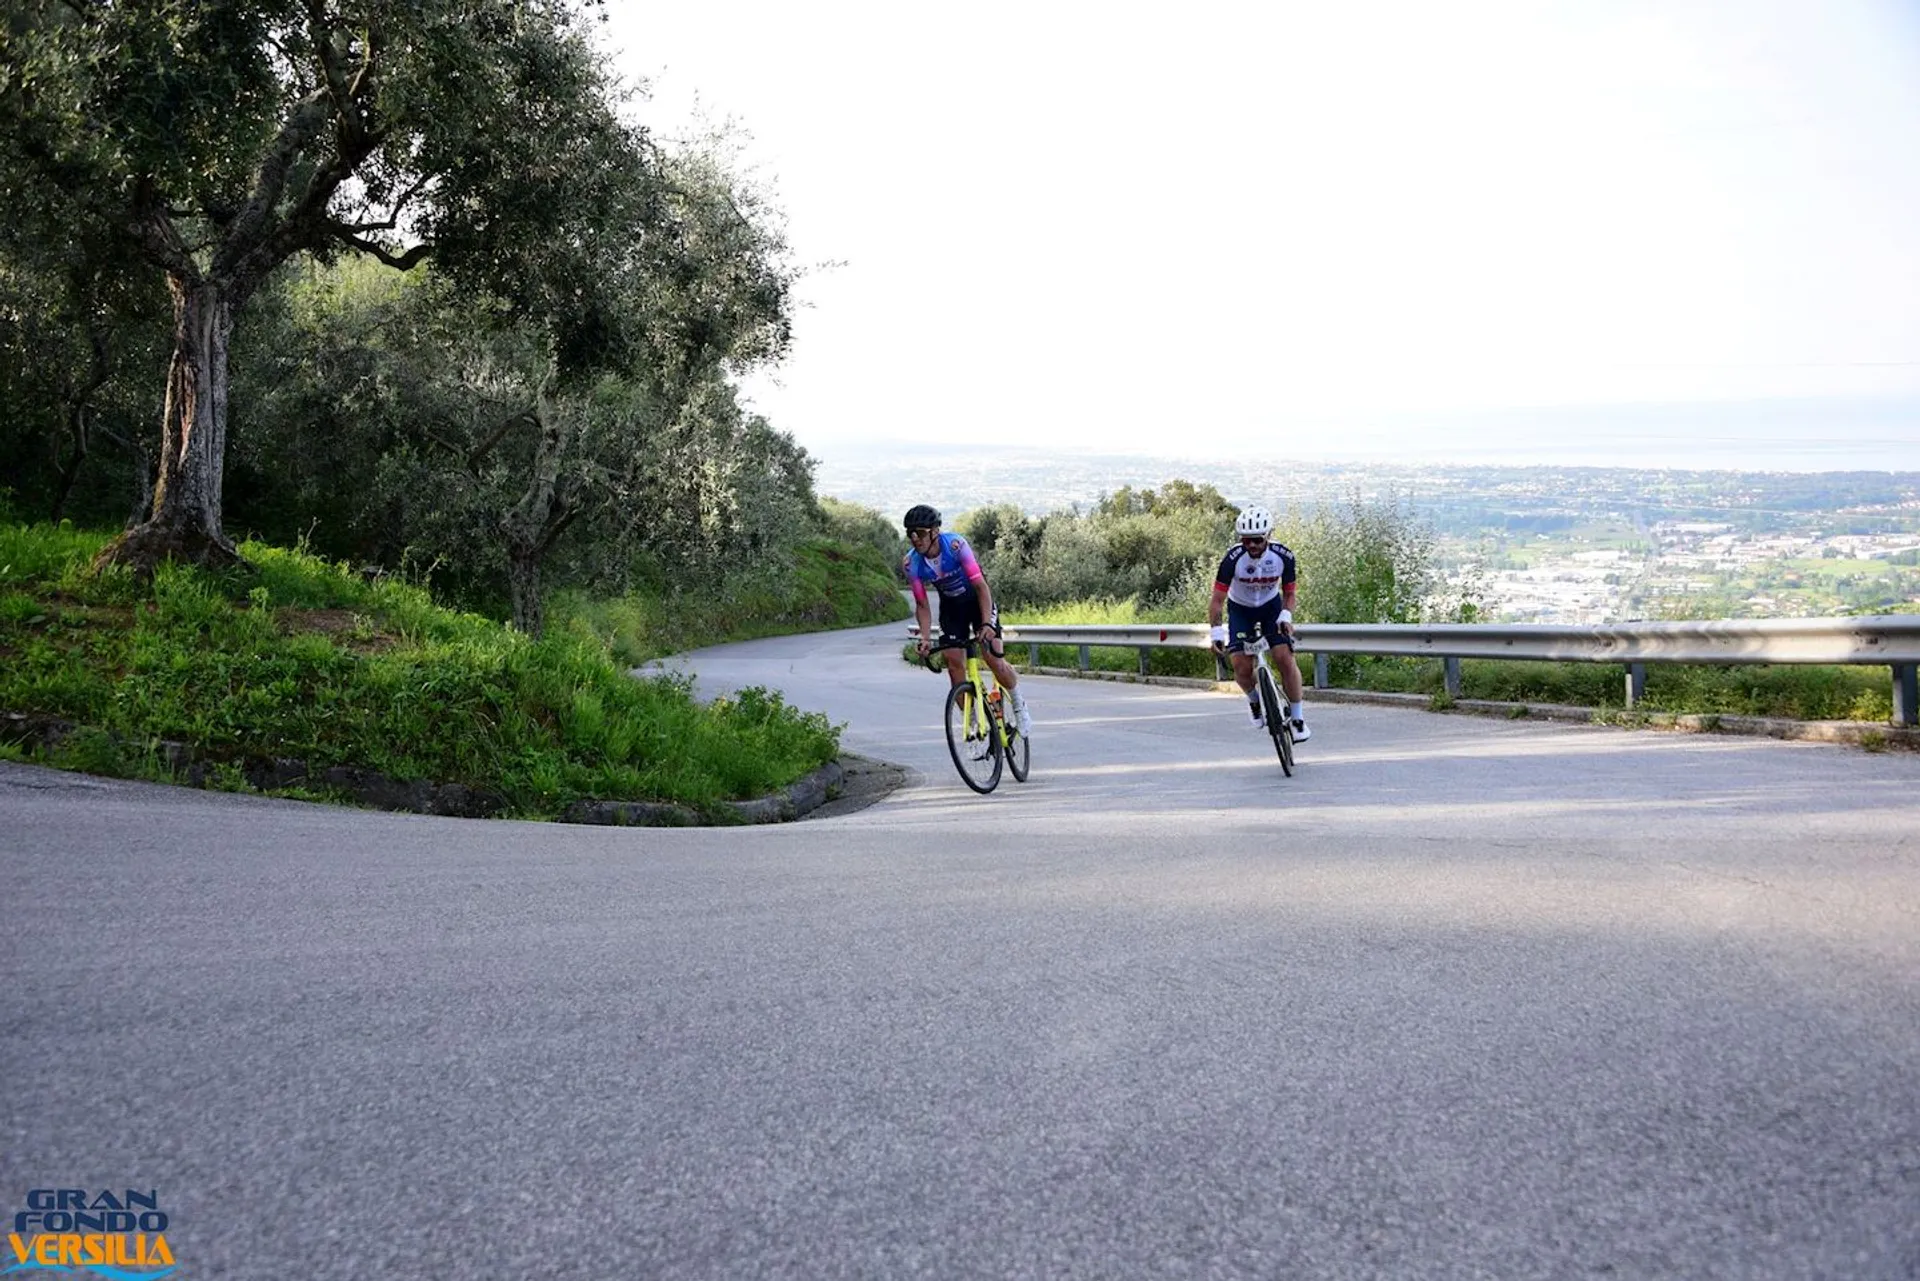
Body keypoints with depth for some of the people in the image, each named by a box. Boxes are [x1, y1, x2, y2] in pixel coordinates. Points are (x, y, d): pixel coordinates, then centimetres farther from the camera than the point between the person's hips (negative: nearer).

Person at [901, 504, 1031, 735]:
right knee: (954, 665, -9)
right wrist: (926, 638, -26)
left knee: (994, 658, -16)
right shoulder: (911, 564, -20)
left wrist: (986, 624, -41)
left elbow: (981, 586, -31)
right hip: (951, 607, 3)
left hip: (978, 599, -3)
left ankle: (1019, 706, 10)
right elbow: (922, 605, -12)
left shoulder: (955, 545, -31)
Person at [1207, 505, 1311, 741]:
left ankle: (1298, 717, -4)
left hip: (1271, 607, 1)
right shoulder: (1233, 558, -28)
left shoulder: (1283, 556, -22)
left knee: (1285, 658, -18)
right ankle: (1255, 701, 18)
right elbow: (1217, 600, -23)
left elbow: (1289, 593, -6)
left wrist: (1286, 615, -24)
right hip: (1240, 610, -1)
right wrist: (1216, 631, -33)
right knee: (1242, 667, -16)